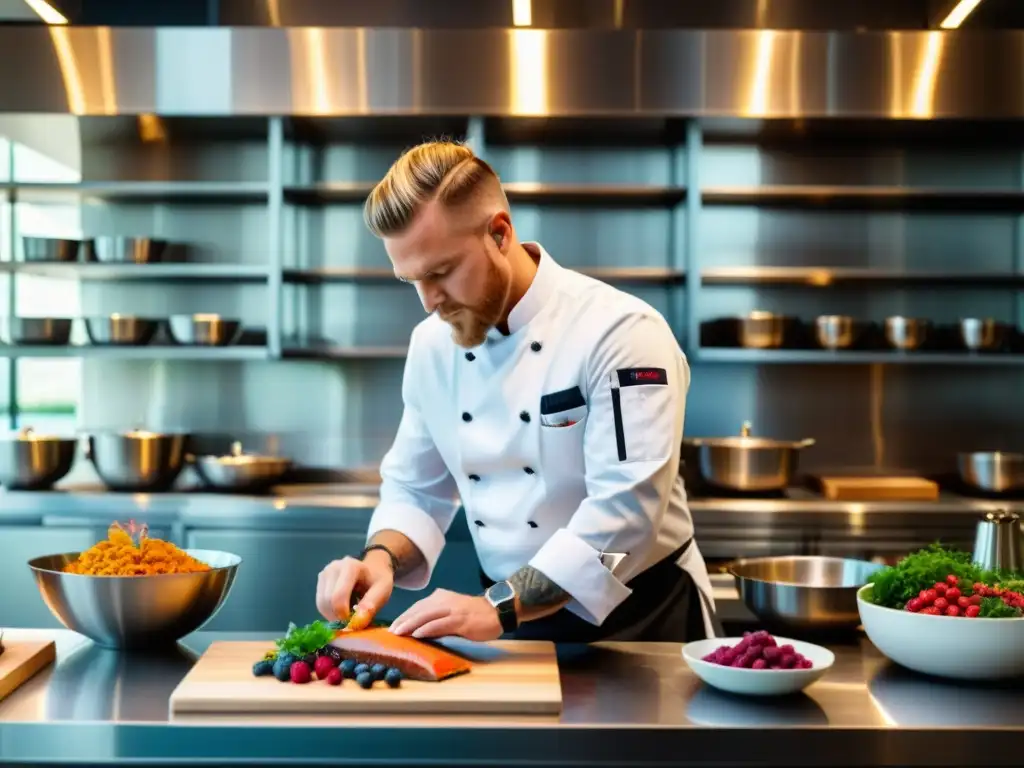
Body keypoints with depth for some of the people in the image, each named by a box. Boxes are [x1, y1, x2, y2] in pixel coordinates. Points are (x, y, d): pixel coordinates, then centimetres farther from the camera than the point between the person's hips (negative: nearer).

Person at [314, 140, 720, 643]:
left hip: (634, 622, -4)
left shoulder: (621, 332, -17)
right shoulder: (433, 344, 2)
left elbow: (624, 513, -23)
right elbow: (415, 490, 10)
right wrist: (381, 559, -9)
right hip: (511, 623, 5)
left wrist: (499, 607, -27)